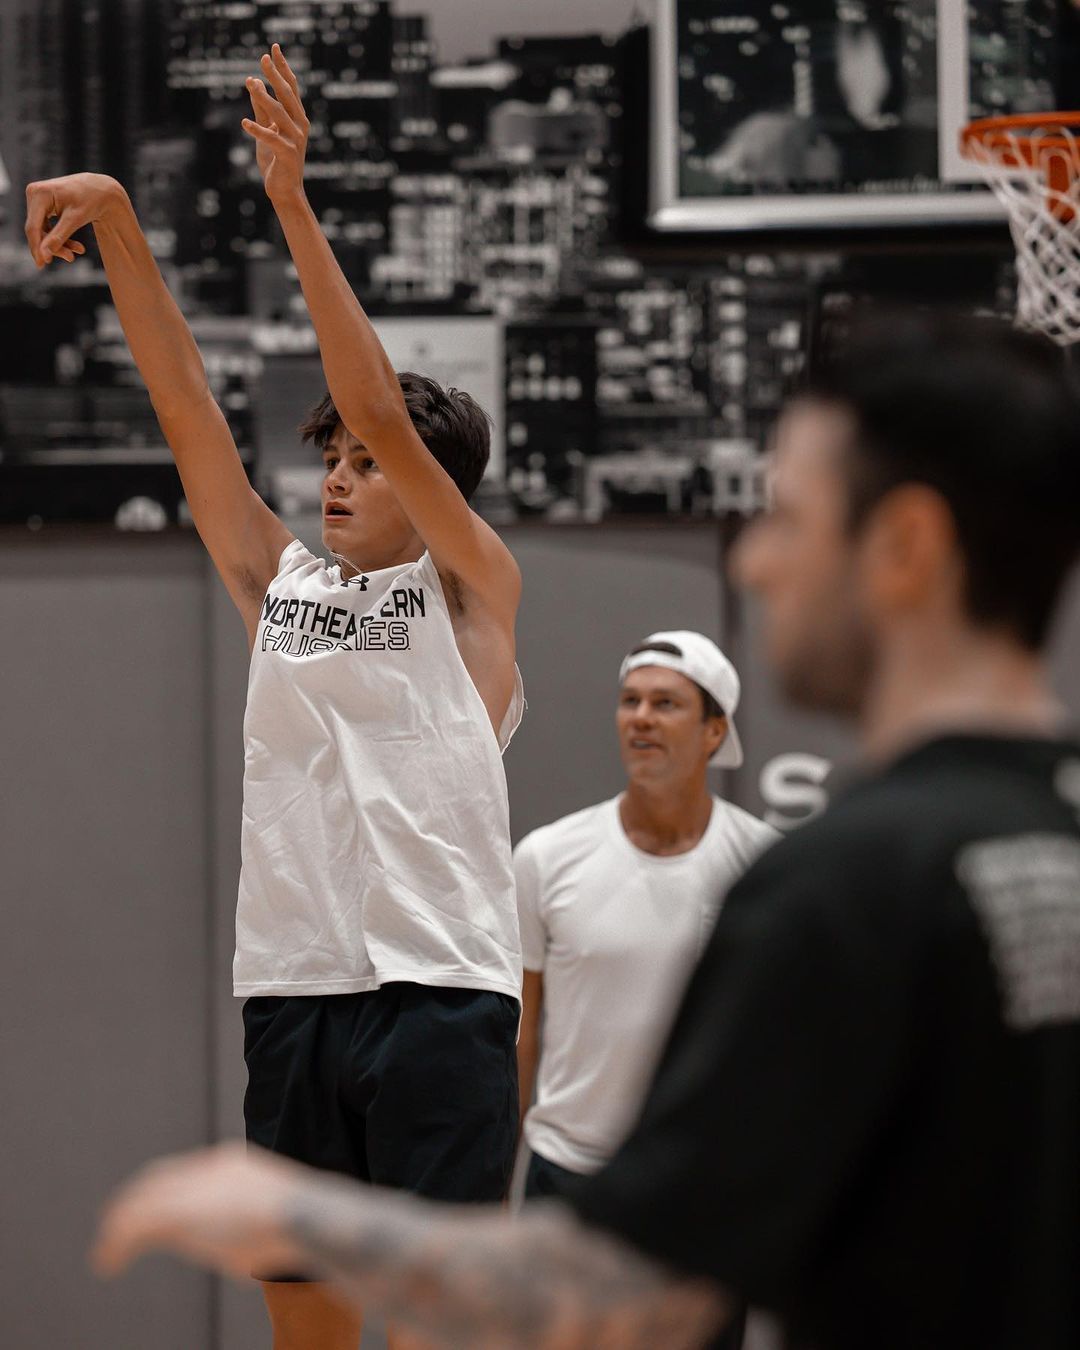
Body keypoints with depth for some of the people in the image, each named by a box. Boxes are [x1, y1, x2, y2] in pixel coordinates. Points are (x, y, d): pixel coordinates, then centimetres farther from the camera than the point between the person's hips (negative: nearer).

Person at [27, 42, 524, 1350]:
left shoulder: (471, 588, 3)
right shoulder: (277, 581, 15)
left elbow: (384, 412, -10)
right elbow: (183, 398, 9)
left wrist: (294, 211, -16)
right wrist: (115, 221, 1)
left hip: (440, 989, -5)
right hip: (294, 985, 5)